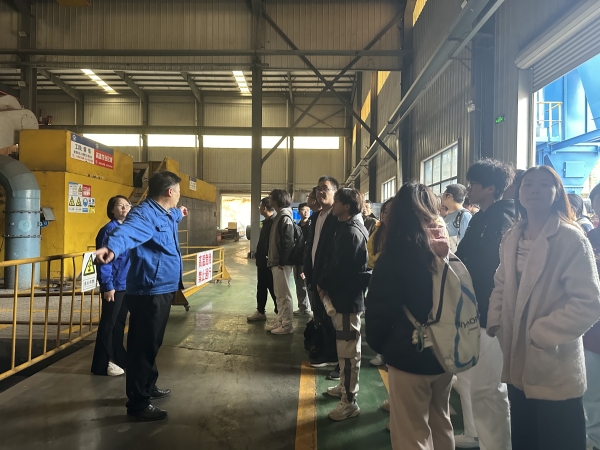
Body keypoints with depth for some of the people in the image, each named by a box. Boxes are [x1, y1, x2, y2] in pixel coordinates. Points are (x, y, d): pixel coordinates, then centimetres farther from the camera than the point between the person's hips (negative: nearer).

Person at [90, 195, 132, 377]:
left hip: (128, 284, 7)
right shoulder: (108, 230, -12)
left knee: (120, 322, 17)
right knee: (108, 324, 3)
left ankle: (118, 356, 30)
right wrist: (107, 286, -17)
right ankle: (103, 363, 14)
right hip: (114, 285, -7)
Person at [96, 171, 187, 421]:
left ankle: (148, 387, 39)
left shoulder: (166, 213, 13)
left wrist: (179, 213, 63)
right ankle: (138, 403, 12)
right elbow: (129, 231, -43)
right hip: (149, 292, -11)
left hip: (162, 290, 11)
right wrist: (112, 247, -64)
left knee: (152, 344, 22)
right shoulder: (146, 213, -20)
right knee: (143, 347, -1)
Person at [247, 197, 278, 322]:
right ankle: (260, 312, 28)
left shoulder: (274, 222, -18)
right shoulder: (267, 222, 13)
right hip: (262, 261, 10)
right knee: (261, 287, 17)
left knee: (273, 288, 0)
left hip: (269, 261, -10)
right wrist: (258, 255, 16)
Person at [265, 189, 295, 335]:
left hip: (282, 264, -10)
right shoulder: (280, 216, 15)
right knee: (279, 294, 16)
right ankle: (280, 321, 25)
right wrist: (273, 260, 16)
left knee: (284, 294, -2)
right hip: (276, 263, 10)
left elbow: (287, 242, -21)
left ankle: (287, 325, 7)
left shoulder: (285, 218, -14)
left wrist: (282, 262, -19)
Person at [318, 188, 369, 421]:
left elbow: (340, 267, -23)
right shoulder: (349, 228, 11)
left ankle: (350, 402, 11)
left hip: (347, 298, -10)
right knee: (345, 347, 21)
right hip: (346, 295, 10)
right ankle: (345, 386, 37)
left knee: (347, 350, 0)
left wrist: (322, 284, -8)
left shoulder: (351, 233, -20)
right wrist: (325, 282, 3)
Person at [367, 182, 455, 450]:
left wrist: (379, 344, 1)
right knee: (441, 424, 25)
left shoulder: (394, 256, -18)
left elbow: (379, 307, -16)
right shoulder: (444, 252, -3)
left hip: (409, 357, -6)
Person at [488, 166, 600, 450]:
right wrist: (496, 322, 0)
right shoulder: (511, 239, 5)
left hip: (555, 371, -5)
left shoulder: (571, 238, -14)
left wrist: (539, 333, -18)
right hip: (519, 366, 6)